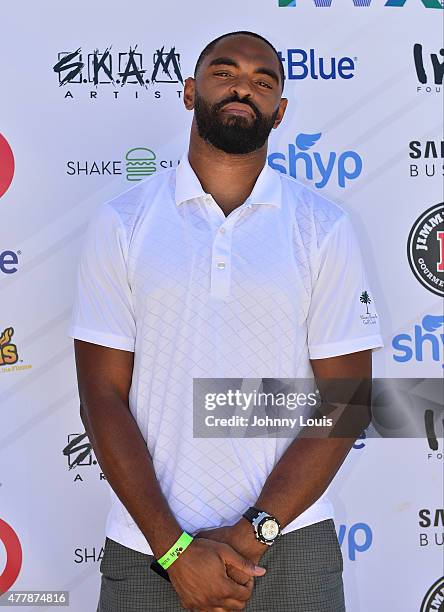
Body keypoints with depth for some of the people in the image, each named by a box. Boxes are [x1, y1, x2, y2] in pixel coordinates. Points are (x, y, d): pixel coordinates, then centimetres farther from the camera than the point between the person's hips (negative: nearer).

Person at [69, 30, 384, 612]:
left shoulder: (325, 228, -1)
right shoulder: (120, 222, -1)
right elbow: (103, 397, -5)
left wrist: (252, 533, -12)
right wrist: (175, 547, -11)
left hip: (290, 540, 0)